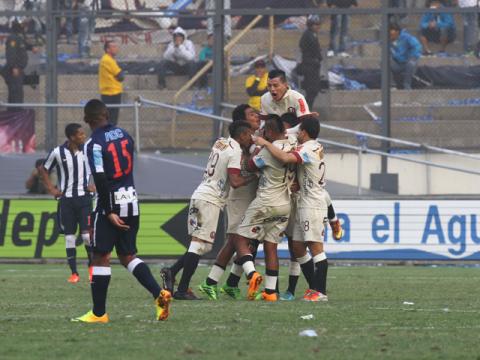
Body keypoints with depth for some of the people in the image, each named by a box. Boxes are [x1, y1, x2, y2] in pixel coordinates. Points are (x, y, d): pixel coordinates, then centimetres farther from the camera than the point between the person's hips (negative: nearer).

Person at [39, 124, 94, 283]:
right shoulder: (58, 153, -5)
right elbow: (43, 170, 11)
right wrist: (51, 188, 3)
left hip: (84, 197, -1)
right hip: (66, 199, 1)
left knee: (87, 234, -9)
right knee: (69, 236, 2)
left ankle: (92, 265, 14)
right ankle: (74, 273, 8)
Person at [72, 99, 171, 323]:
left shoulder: (94, 143, -15)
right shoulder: (124, 135, 7)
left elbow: (101, 180, -19)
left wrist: (109, 212, -18)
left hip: (111, 203, -7)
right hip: (131, 200, 7)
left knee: (100, 257, 2)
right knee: (127, 255, 14)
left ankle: (99, 313, 5)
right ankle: (159, 294, -3)